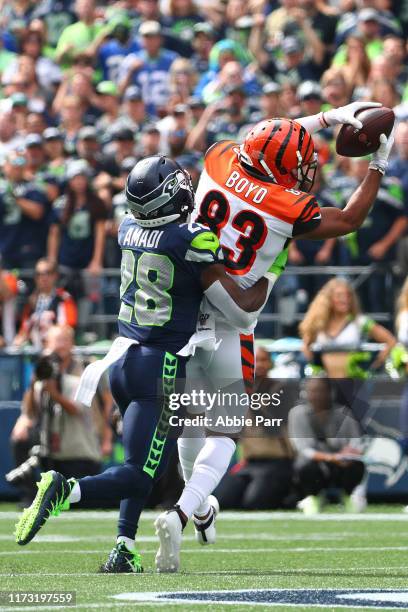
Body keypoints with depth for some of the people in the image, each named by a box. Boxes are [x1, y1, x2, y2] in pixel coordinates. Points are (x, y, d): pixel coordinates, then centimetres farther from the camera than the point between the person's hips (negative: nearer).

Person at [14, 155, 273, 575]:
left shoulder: (128, 230, 3)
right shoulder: (192, 243, -15)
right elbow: (243, 312, -9)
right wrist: (270, 269, 6)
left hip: (123, 360, 7)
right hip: (161, 369, -7)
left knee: (145, 461, 23)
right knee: (140, 476, -4)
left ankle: (124, 550, 12)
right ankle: (66, 491, -27)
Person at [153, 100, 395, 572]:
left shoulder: (221, 159, -4)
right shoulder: (288, 207, -14)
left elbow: (265, 141, 19)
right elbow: (350, 220, 5)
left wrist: (328, 117, 19)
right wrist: (379, 165, 13)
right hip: (227, 323, -5)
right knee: (223, 433, 3)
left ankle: (199, 506, 38)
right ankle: (181, 512, -17)